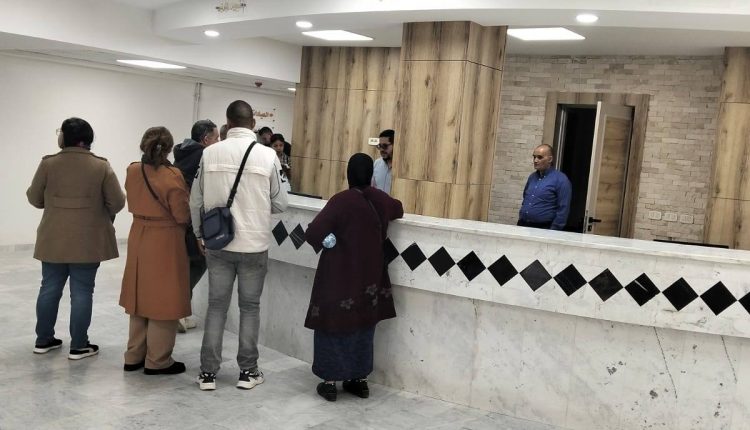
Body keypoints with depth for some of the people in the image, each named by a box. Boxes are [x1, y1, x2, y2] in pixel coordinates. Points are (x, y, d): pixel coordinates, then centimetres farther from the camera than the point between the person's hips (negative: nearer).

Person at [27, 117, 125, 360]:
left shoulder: (48, 163, -4)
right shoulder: (101, 166, -7)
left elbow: (35, 198, 4)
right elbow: (117, 202, -6)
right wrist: (102, 215, 14)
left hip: (53, 238, 2)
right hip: (88, 240, -2)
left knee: (50, 288, 14)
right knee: (82, 291, 3)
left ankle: (43, 340, 25)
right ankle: (78, 346, 7)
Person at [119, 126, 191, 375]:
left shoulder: (133, 171, 0)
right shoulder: (172, 177, -19)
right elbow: (182, 216, -14)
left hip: (138, 239, 7)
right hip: (165, 242, -6)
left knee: (141, 298, 17)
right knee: (162, 301, 4)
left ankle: (134, 356, 25)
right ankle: (157, 361, 13)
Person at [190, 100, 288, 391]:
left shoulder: (210, 153, -5)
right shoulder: (267, 155, -9)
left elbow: (196, 201, 2)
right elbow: (280, 204, -2)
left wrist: (200, 235, 17)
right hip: (254, 244, -1)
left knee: (216, 306, 11)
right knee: (250, 307, 11)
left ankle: (208, 372, 17)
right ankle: (248, 371, 19)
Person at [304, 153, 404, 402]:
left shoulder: (341, 201, -18)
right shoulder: (380, 200, -2)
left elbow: (313, 234, -19)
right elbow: (398, 210, 22)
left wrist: (325, 240, 1)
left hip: (339, 277, -5)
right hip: (369, 276, 5)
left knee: (334, 325, 8)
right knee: (363, 326, 16)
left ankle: (330, 382, 13)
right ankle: (360, 380, 24)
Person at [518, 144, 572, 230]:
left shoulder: (561, 180, -8)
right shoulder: (532, 177, 12)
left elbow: (563, 209, -11)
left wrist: (553, 232, -14)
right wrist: (521, 219, 14)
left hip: (543, 228, -5)